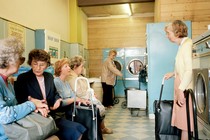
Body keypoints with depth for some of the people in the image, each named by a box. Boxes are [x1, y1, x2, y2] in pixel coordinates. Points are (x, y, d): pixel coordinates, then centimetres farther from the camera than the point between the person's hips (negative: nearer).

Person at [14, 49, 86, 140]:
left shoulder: (50, 77, 14)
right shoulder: (22, 78, -1)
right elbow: (20, 101, -5)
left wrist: (58, 100, -1)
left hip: (53, 115, 6)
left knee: (80, 129, -10)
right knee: (72, 132, -23)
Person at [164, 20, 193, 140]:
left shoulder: (187, 44, -13)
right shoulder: (182, 45, 14)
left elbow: (190, 70, -21)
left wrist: (181, 90, -22)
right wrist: (173, 74, 17)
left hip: (185, 89, -9)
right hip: (181, 88, 9)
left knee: (185, 122, 1)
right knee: (183, 121, 15)